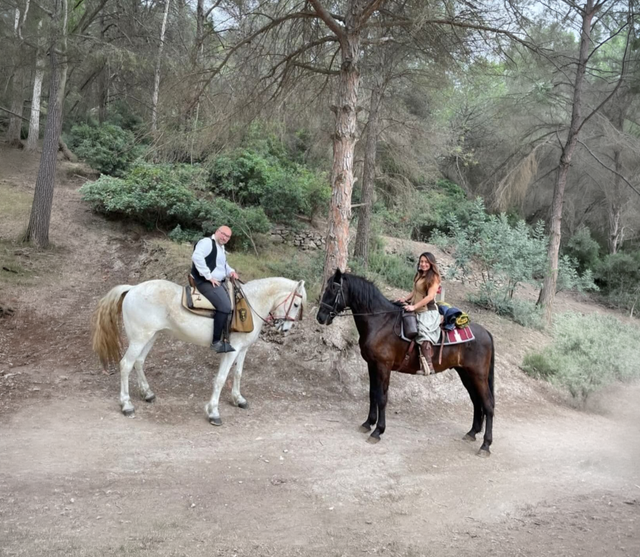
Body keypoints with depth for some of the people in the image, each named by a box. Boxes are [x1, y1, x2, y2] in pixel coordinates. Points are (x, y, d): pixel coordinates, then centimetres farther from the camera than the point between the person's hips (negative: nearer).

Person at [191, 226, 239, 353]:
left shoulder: (221, 248, 19)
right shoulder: (207, 242, -11)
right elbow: (196, 257, -27)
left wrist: (231, 271, 10)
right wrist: (209, 276, -25)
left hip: (219, 282, 11)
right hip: (205, 282, -11)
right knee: (225, 306, -25)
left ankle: (227, 337, 17)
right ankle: (216, 342, -19)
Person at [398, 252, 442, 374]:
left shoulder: (434, 277, -8)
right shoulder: (419, 275, 15)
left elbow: (430, 296, -16)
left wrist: (414, 307, -21)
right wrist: (405, 299, 3)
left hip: (428, 312, -10)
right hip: (417, 311, 10)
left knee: (424, 333, -28)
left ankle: (428, 365, -35)